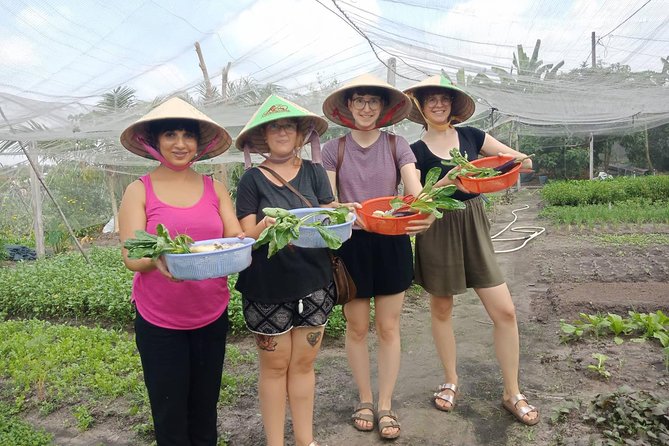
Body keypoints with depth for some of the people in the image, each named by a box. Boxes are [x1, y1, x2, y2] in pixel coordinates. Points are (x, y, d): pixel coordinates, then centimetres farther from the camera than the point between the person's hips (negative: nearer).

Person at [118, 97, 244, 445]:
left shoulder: (215, 189, 3)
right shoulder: (139, 191, -4)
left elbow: (236, 239, 0)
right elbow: (131, 258, -10)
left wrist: (239, 246, -23)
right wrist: (157, 259, -32)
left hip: (211, 316, 2)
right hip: (159, 321, -2)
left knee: (205, 410, 16)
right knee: (170, 415, 10)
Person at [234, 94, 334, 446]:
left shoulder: (313, 171, 6)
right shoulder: (253, 179, -1)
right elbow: (246, 235, -6)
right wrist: (264, 228, -27)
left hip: (313, 282, 2)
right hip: (268, 286, -2)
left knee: (304, 363, 13)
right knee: (275, 366, 9)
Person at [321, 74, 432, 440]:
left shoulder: (397, 147, 1)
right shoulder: (333, 151, 0)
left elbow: (417, 194, -11)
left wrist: (427, 213, -33)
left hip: (391, 244, 0)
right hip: (350, 245, 0)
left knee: (388, 328, 8)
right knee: (357, 327, 11)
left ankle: (385, 405, 26)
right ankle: (364, 399, 32)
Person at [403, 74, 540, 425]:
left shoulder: (470, 136, 4)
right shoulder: (416, 151, 0)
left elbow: (525, 161, 3)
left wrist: (508, 160, -20)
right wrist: (446, 182, -23)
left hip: (474, 229, 2)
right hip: (437, 234, -1)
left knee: (504, 311, -2)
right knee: (441, 309, 10)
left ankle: (512, 393, 16)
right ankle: (451, 380, 32)